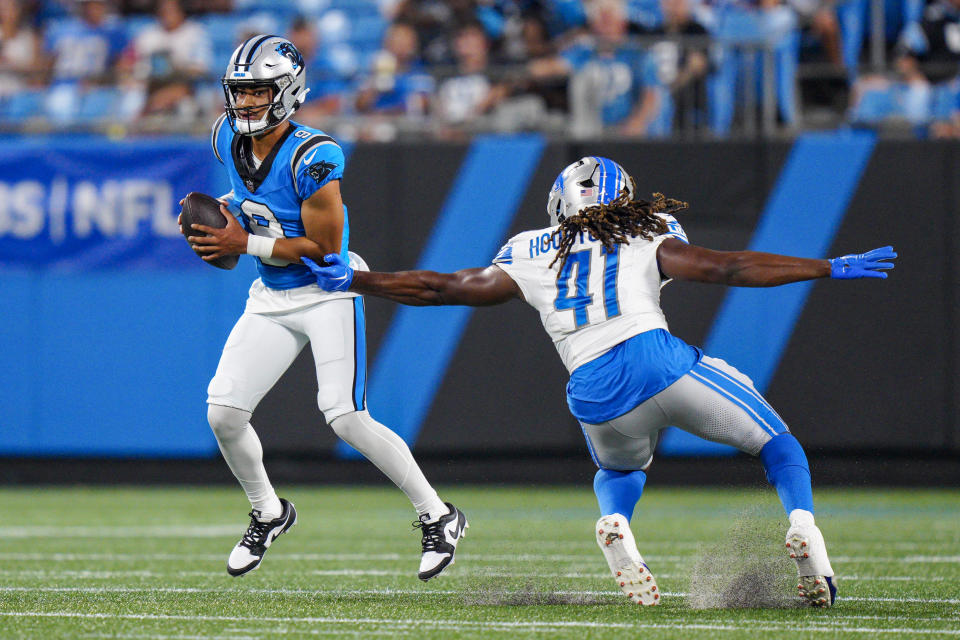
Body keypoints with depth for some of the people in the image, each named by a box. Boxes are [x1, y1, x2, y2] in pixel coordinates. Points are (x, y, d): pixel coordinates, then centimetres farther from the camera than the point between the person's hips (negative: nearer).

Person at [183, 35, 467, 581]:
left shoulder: (313, 157, -25)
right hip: (271, 299, 7)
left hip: (327, 291, -7)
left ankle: (439, 517, -3)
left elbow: (324, 248, -22)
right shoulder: (230, 139, -2)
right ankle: (268, 513, 23)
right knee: (223, 413, -3)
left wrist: (245, 243, -21)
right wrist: (220, 210, 3)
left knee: (347, 419, -17)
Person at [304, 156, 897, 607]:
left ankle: (616, 526, 1)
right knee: (778, 445, 16)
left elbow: (443, 287, 22)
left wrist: (352, 280, 32)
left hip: (596, 395, 2)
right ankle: (803, 527, -12)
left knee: (620, 471, 35)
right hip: (656, 357, -2)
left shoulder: (531, 256, 21)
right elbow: (723, 268, 6)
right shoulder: (647, 238, 15)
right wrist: (831, 269, 9)